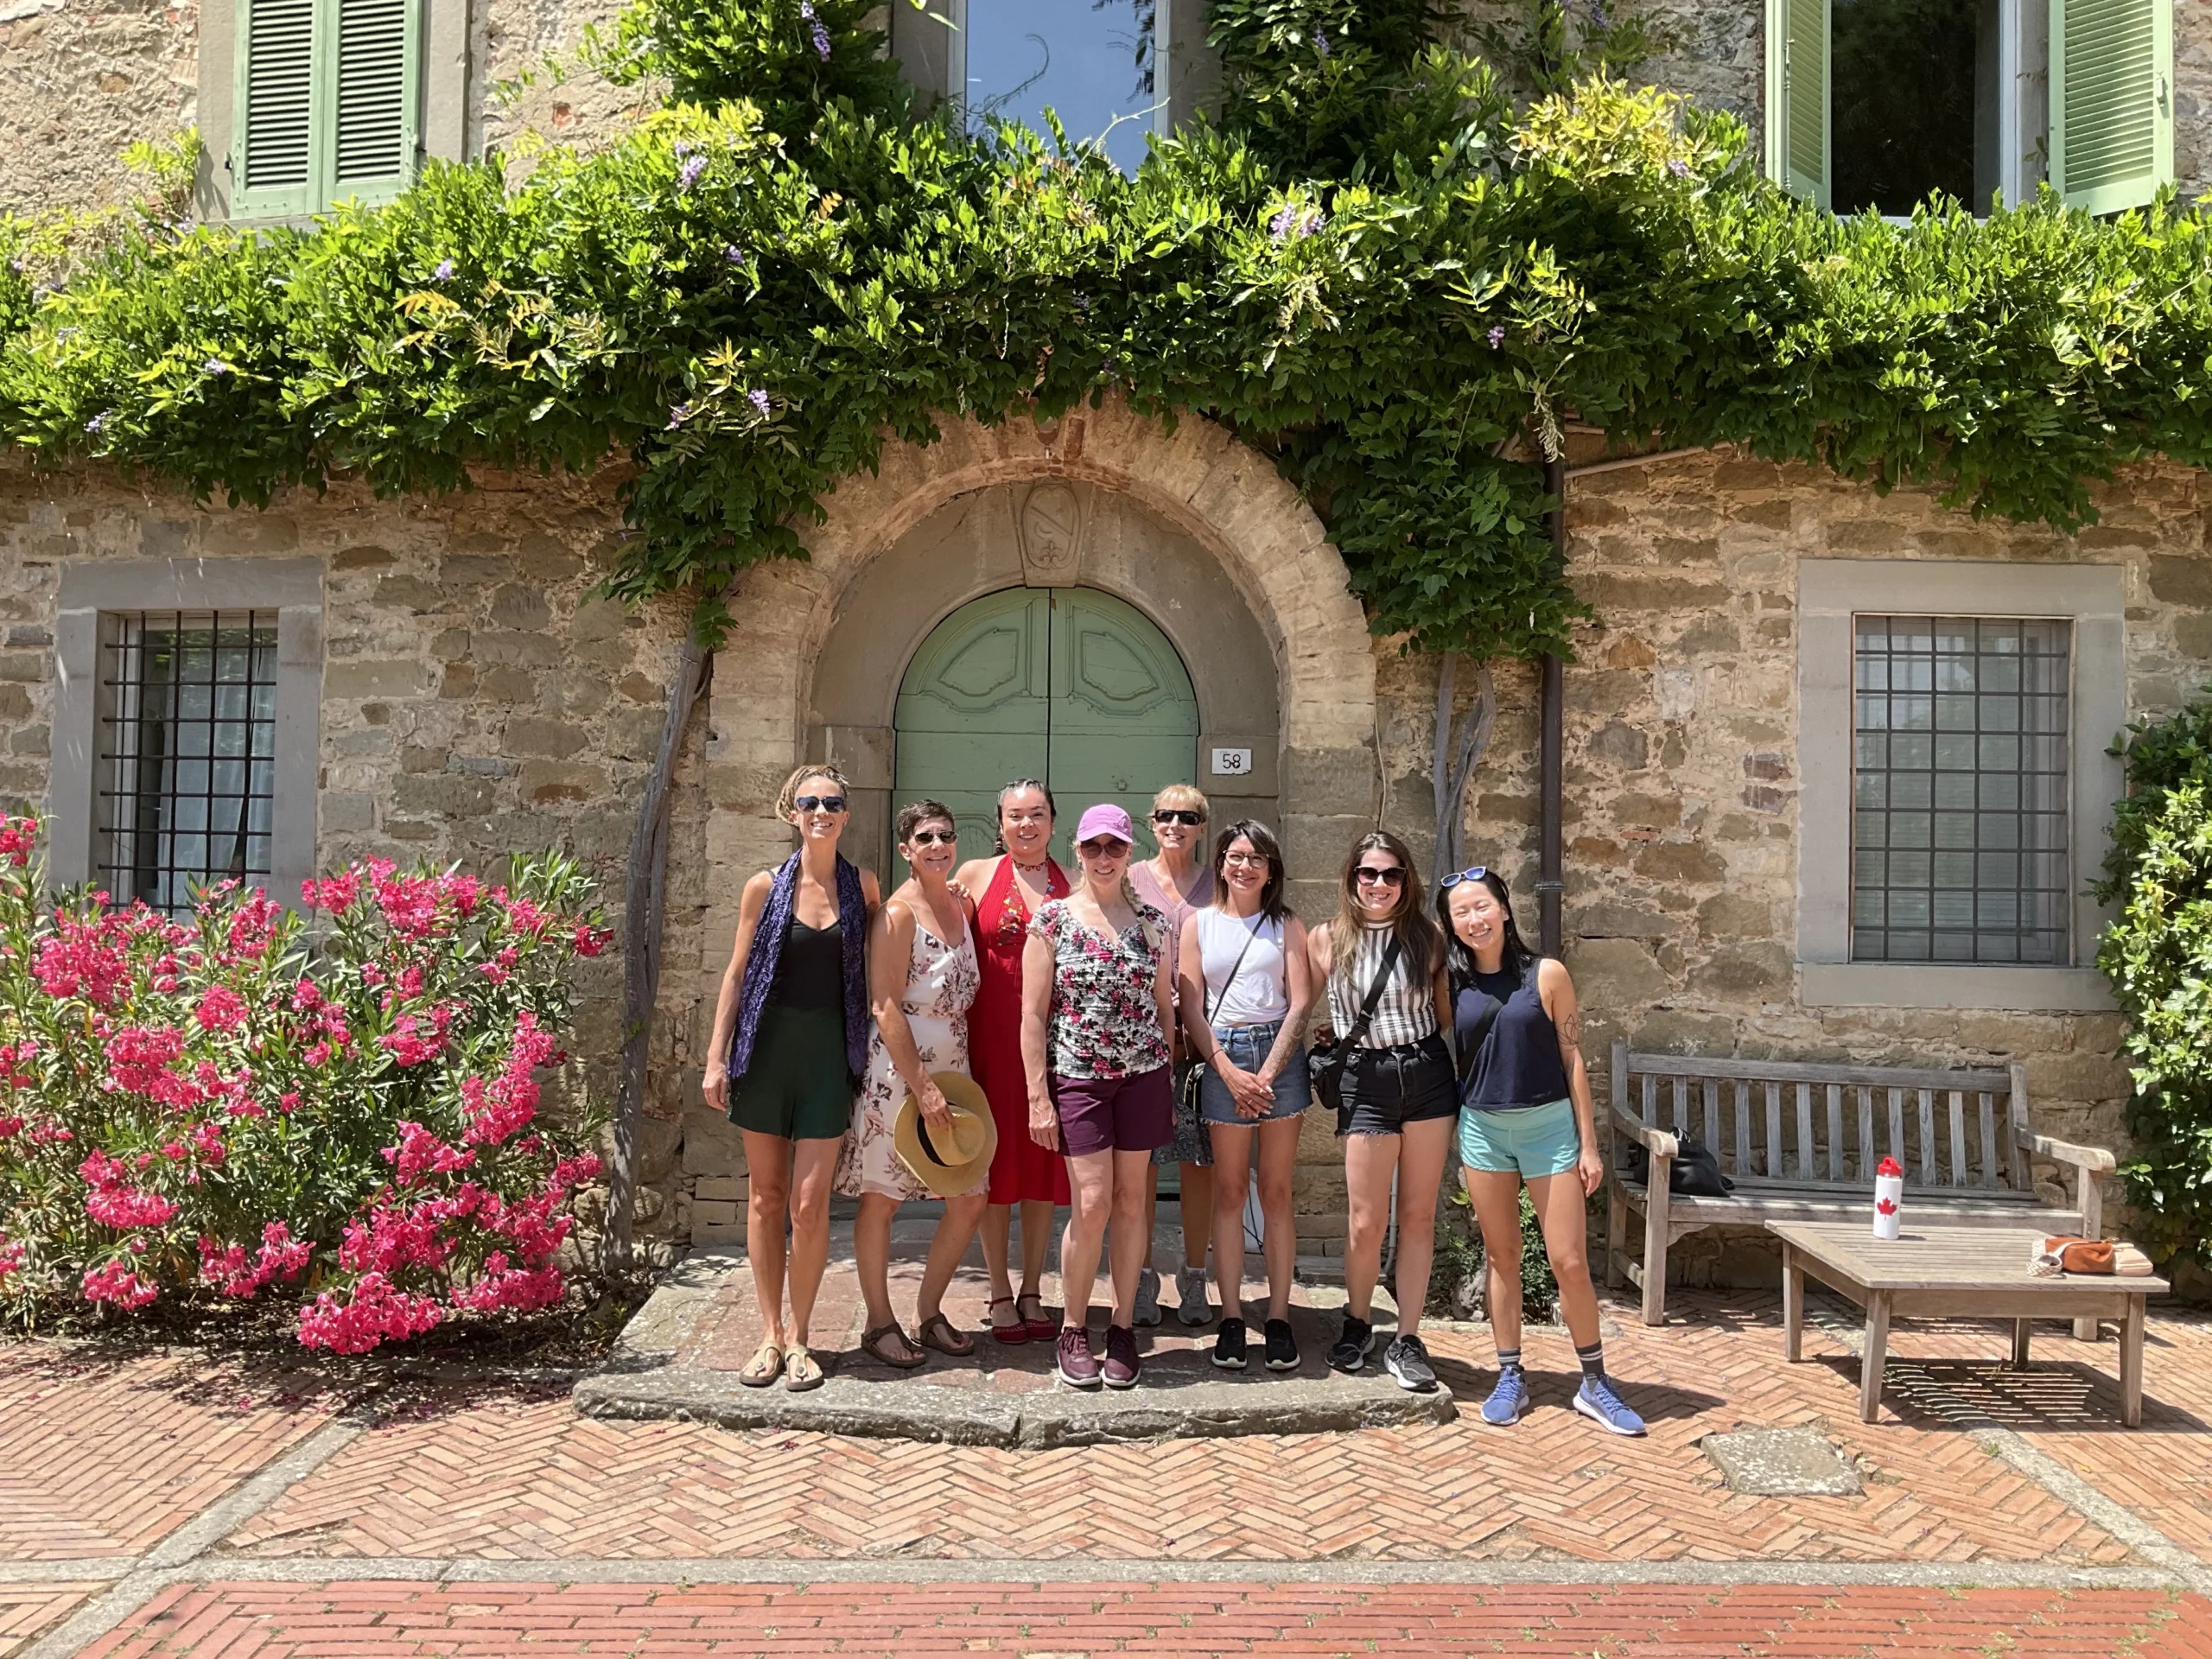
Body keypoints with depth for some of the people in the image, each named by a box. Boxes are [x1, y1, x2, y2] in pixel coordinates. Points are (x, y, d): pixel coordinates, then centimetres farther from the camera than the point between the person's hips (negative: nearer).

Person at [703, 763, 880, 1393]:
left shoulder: (862, 886, 2)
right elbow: (736, 974, 3)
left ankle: (797, 1339, 12)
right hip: (767, 1046, 0)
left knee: (809, 1201, -2)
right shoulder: (765, 888, 0)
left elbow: (875, 967, 7)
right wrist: (716, 1057, -1)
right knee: (765, 1196, 7)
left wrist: (874, 1055, 1)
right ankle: (769, 1335, 18)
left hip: (829, 1051, 0)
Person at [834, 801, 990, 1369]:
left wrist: (948, 1083, 9)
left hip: (952, 1072, 7)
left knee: (971, 1199, 8)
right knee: (881, 1200, 4)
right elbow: (886, 1009, -16)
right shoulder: (898, 912, -11)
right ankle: (880, 1323, 19)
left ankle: (929, 1313, 25)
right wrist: (923, 1089, -18)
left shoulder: (961, 906, 10)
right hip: (898, 1072, -7)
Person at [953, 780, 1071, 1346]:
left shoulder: (1072, 884, 10)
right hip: (993, 1038, -2)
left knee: (1045, 1166, 7)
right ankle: (1001, 1294, 17)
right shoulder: (976, 875, 4)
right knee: (997, 1162, 4)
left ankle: (1033, 1293, 20)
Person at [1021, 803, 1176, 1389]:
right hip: (1077, 1076, -3)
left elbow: (1164, 1006, 12)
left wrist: (1169, 1082, 9)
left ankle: (1123, 1328, 19)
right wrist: (1038, 1097, -7)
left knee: (1131, 1202, 6)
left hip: (1143, 1076, 3)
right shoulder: (1052, 919, -1)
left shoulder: (1151, 921, 7)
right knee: (1092, 1203, -7)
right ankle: (1073, 1330, 13)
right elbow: (1033, 1014, -2)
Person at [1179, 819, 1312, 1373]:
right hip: (1222, 1056, 0)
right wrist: (1229, 1072, -8)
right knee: (1229, 1192, 1)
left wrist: (1267, 1073, -9)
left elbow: (1299, 1004, 1)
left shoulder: (1288, 927, 9)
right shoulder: (1198, 925, 8)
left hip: (1279, 1055, 0)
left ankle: (1279, 1317, 7)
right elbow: (1191, 1008, 3)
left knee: (1276, 1192, 2)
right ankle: (1231, 1317, 6)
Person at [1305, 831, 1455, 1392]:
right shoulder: (1328, 940, 1)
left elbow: (1446, 1011, 11)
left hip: (1428, 1075, 1)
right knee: (1367, 1223, 2)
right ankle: (1357, 1326, 27)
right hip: (1366, 1082, -1)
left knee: (1418, 1216, 6)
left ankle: (1407, 1342, 18)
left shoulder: (1426, 936, 4)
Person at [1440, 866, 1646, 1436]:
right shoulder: (1454, 984, 3)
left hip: (1548, 1125, -3)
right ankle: (1510, 1377, 21)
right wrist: (1457, 1150, 7)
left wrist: (1589, 1143, -4)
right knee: (1501, 1257, 10)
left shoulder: (1545, 974, -5)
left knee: (1570, 1263, -2)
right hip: (1482, 1127, 3)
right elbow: (1449, 1060, 10)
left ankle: (1595, 1384, 13)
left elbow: (1573, 1059, -3)